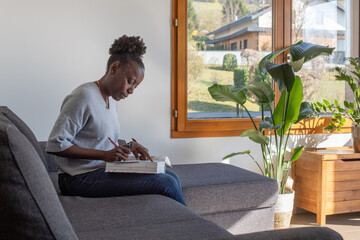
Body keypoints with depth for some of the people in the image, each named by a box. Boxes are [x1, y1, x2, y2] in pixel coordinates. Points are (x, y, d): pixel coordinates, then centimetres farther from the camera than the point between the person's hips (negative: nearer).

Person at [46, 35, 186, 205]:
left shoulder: (110, 100, 13)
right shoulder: (84, 96, -15)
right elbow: (54, 145, -19)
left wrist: (129, 145, 1)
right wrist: (104, 155, -22)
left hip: (103, 170, 9)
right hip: (80, 177, -9)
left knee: (172, 177, 1)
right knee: (166, 184, -16)